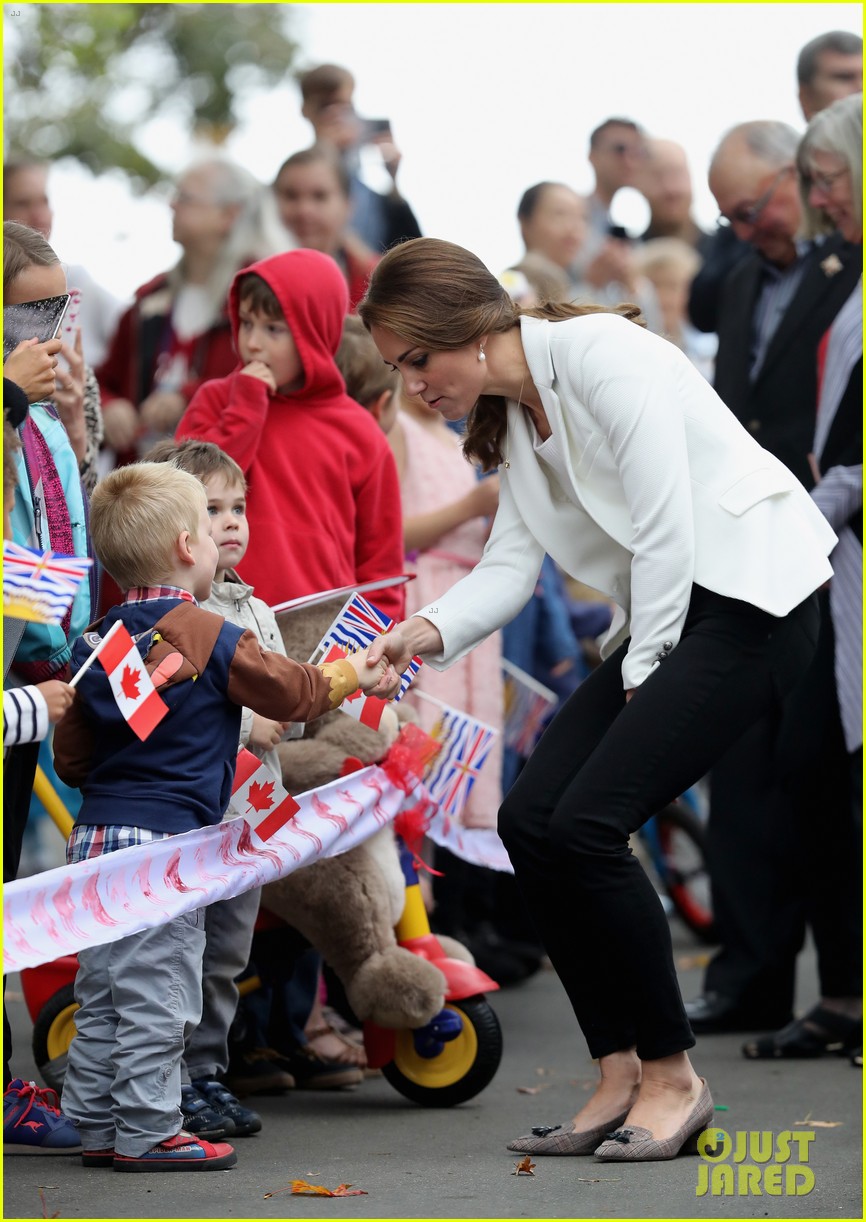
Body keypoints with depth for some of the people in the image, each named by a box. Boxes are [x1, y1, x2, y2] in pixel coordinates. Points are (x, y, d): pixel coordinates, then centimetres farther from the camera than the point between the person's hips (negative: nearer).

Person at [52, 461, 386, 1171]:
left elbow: (71, 757, 14)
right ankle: (146, 1133, 2)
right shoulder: (211, 638, -11)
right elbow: (290, 692, 1)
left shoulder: (98, 641, 9)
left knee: (102, 997, 13)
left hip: (95, 836, 7)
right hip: (164, 841, -7)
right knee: (156, 999, -2)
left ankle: (97, 1127, 19)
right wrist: (352, 673, 19)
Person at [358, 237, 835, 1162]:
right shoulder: (510, 422, 14)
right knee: (529, 818, -4)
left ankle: (672, 1076, -3)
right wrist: (427, 634, -12)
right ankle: (620, 1078, 4)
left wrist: (639, 678, -11)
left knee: (585, 823, -18)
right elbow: (510, 566, 5)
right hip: (662, 619, 9)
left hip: (748, 596, -9)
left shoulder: (600, 356, -15)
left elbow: (667, 536, -18)